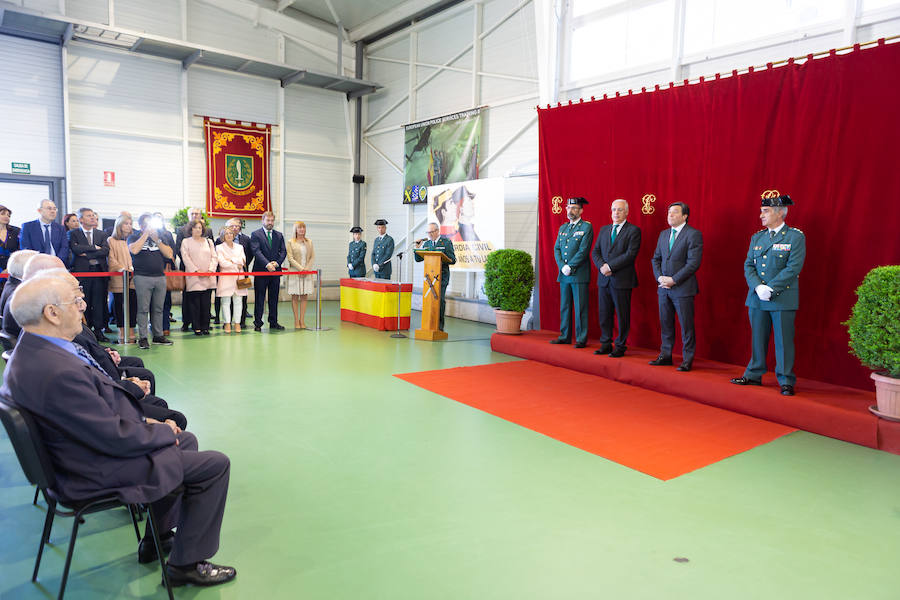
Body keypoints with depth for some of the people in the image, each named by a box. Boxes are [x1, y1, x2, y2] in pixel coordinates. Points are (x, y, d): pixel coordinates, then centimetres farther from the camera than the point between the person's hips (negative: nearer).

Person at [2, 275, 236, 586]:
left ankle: (157, 538, 35)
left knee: (186, 440, 25)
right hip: (100, 473, -11)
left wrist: (144, 421, 3)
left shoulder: (31, 351, -1)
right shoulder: (58, 372, -34)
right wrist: (163, 431, -10)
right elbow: (116, 438, -28)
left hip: (91, 448, 11)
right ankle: (186, 564, 10)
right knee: (215, 465, -7)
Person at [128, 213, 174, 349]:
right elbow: (134, 250, -14)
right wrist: (146, 234, -7)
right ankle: (143, 338, 0)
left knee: (158, 308, 7)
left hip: (160, 276, 4)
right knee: (143, 309, -5)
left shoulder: (159, 236, 18)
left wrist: (157, 240, -3)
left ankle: (158, 335, 14)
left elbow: (169, 254, 7)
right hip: (142, 277, -4)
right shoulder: (134, 237, 8)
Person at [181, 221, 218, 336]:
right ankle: (197, 328, 0)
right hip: (193, 278, -3)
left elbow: (214, 257, 11)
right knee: (195, 304, -5)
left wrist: (210, 269, -6)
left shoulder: (209, 241, 18)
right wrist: (196, 270, -12)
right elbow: (185, 258, -1)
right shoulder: (186, 241, 9)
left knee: (206, 304, 1)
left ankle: (205, 327, 6)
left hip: (208, 278, 3)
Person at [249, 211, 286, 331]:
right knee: (259, 299, 1)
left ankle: (273, 323, 17)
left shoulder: (279, 235, 13)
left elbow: (283, 251, 6)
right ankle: (258, 323, 7)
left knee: (274, 299, 9)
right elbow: (256, 251, -11)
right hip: (261, 271, -4)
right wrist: (267, 264, -22)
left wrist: (277, 262, -11)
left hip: (275, 271, 4)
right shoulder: (255, 234, 0)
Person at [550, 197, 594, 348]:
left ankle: (581, 339, 3)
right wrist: (562, 266, -5)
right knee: (564, 306, 11)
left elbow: (583, 251, -12)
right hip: (563, 274, 6)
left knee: (580, 308, -3)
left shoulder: (587, 227, -3)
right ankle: (565, 336, 19)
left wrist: (570, 267, -14)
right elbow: (556, 249, 11)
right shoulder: (563, 227, 16)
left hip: (579, 275, -6)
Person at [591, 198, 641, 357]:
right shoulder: (604, 230, 15)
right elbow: (595, 252, 11)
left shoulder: (633, 230, -3)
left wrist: (610, 266, -16)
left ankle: (620, 347, 12)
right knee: (604, 314, 10)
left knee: (622, 316, 2)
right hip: (604, 279, 5)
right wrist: (602, 266, -8)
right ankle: (606, 344, 20)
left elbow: (630, 254, -13)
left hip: (622, 280, -5)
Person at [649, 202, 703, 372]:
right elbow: (656, 258, 16)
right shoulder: (664, 234, 14)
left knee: (686, 326, 0)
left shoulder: (693, 235, -7)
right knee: (665, 324, 12)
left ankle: (687, 359, 9)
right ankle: (665, 356, 23)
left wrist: (673, 280, -16)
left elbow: (693, 263, -14)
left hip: (683, 288, -6)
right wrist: (659, 277, -2)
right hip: (664, 288, 6)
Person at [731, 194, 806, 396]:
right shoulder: (756, 237, 12)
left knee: (783, 340, 0)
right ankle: (754, 375, 23)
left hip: (783, 299, -5)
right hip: (757, 298, 5)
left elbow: (793, 268, -12)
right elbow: (748, 266, 8)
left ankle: (786, 381, 9)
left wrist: (770, 288, -17)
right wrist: (758, 287, -9)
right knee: (758, 339, 13)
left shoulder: (795, 237, -4)